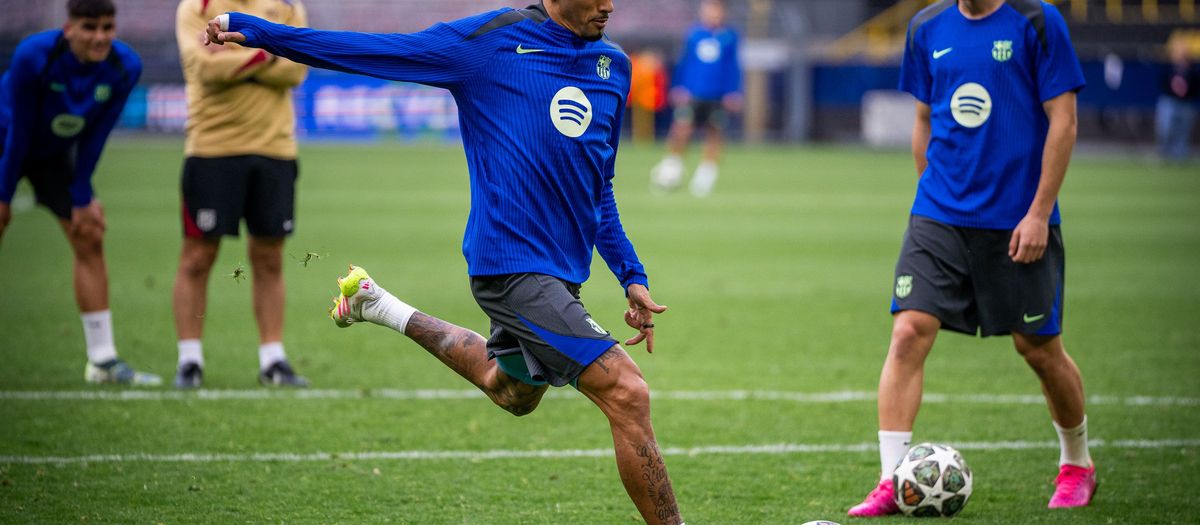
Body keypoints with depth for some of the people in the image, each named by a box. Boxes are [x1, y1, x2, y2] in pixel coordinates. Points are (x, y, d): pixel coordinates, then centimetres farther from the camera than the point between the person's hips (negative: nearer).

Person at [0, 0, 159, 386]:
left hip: (56, 155, 4)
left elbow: (96, 136, -10)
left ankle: (103, 360, 2)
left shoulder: (125, 68, -20)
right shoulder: (32, 57, -32)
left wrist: (82, 198, -7)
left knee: (90, 240, -2)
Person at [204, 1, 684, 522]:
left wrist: (631, 275, 17)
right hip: (513, 261, -8)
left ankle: (385, 310, 39)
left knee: (512, 391, 28)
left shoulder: (613, 65, 10)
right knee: (627, 393, -16)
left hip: (560, 272, 8)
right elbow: (368, 50, -4)